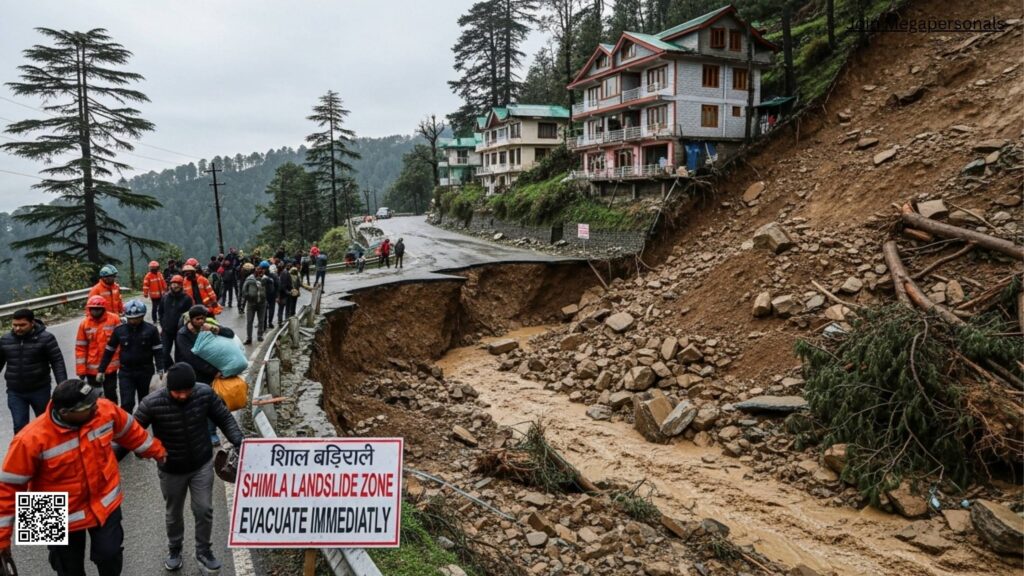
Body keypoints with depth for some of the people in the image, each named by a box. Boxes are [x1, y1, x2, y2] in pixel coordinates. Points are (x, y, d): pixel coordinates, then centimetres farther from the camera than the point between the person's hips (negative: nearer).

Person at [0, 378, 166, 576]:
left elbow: (130, 431, 3)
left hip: (105, 504, 2)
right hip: (62, 518, -2)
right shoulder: (31, 439, -29)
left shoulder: (106, 410, -19)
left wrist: (156, 450, 17)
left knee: (109, 554, 8)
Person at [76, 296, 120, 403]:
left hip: (110, 366, -2)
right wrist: (81, 370, -3)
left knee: (110, 393, 12)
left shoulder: (114, 319, -9)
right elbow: (80, 348, -1)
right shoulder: (84, 324, -4)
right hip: (92, 368, 2)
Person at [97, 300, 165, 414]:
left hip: (145, 371, 0)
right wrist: (101, 370, 7)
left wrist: (160, 369, -14)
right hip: (125, 372, 0)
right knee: (127, 403, -9)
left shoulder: (151, 330, -8)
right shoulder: (119, 330, -3)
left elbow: (158, 350, -6)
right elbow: (109, 350, 6)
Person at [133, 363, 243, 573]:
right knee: (173, 513, 20)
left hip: (202, 464, 1)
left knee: (204, 510, 9)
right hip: (171, 469, -1)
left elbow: (224, 418, -8)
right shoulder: (152, 404, -27)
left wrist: (238, 441, -18)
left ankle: (203, 550, 34)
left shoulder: (205, 393, -21)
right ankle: (174, 550, 46)